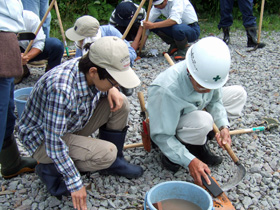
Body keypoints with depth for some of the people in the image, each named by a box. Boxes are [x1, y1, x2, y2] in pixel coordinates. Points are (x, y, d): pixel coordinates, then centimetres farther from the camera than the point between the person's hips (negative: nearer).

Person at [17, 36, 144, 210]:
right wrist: (75, 184, -24)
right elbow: (54, 143, -32)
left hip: (74, 126, 7)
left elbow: (100, 87, 10)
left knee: (120, 103, -9)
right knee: (106, 154, -27)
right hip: (43, 139, -7)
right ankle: (50, 170, -5)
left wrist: (112, 89, -15)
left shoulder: (92, 74, -16)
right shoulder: (61, 89, -39)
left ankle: (114, 162, 7)